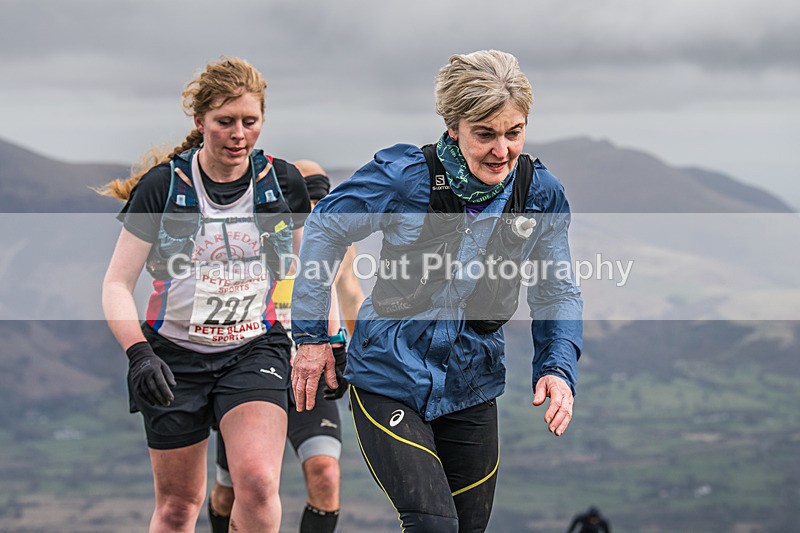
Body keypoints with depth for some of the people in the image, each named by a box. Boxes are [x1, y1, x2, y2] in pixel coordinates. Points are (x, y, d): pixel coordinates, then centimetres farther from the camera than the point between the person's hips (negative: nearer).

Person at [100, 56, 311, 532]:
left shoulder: (283, 183, -3)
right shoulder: (162, 186, -10)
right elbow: (117, 284, -9)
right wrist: (139, 353, -23)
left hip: (255, 350, 0)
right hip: (175, 356, 0)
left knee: (258, 483, -23)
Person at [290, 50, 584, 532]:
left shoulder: (541, 194, -6)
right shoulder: (405, 175, -16)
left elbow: (558, 293, 6)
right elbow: (325, 229, -2)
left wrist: (558, 367, -11)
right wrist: (312, 334, -2)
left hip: (471, 388, 4)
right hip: (390, 379, -4)